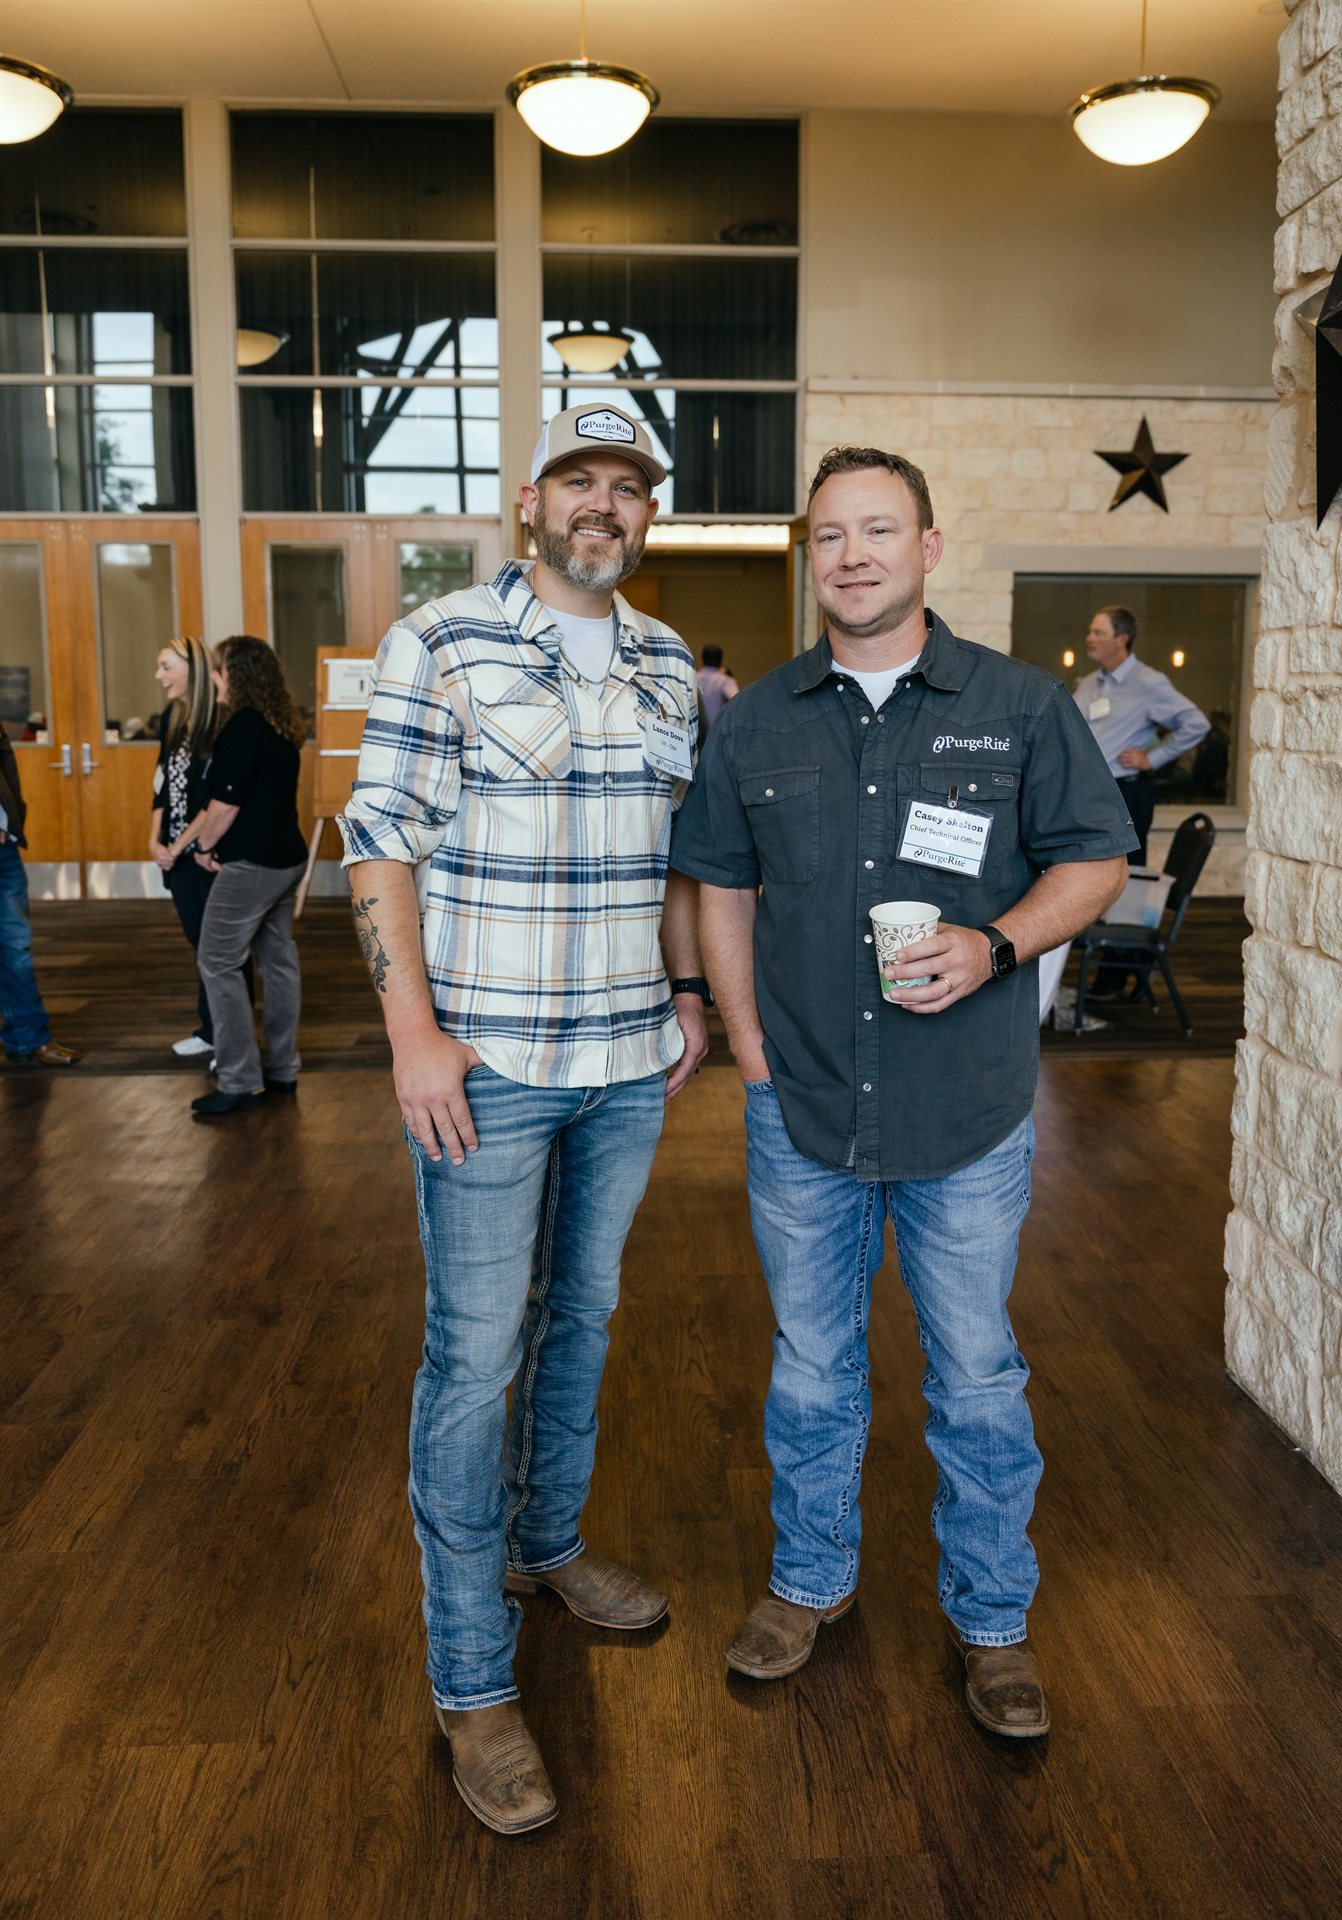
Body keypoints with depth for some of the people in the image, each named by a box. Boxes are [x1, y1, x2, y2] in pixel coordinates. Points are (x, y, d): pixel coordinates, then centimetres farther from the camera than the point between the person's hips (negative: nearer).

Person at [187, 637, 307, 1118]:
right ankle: (282, 1070, 22)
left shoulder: (243, 725, -16)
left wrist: (205, 845, -2)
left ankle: (241, 1083, -3)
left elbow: (226, 805, -18)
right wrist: (207, 830, 15)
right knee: (278, 961, 14)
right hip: (286, 857, 9)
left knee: (218, 964, -3)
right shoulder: (281, 726, 11)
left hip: (251, 863, -9)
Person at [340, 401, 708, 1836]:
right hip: (486, 1065, -5)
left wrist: (687, 988, 12)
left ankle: (545, 1542, 43)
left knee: (583, 1313, 19)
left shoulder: (667, 663, 10)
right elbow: (380, 843, -9)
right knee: (474, 1356, 0)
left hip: (629, 1062, 6)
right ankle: (470, 1680, 15)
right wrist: (412, 1029, -16)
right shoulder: (439, 643, -7)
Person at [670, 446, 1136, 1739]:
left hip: (969, 1114, -2)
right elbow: (721, 886, 10)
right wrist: (749, 1042, 2)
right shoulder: (755, 724, 4)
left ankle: (991, 1618, 32)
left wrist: (997, 944, -16)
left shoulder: (1023, 706, -2)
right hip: (802, 1108, 2)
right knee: (810, 1365, 16)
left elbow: (1094, 858, 2)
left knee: (977, 1376, 11)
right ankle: (811, 1580, 38)